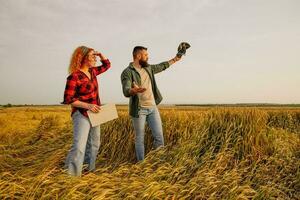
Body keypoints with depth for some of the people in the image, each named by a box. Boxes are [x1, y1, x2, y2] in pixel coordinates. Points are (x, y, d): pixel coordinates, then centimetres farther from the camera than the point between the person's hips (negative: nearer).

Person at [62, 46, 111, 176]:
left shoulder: (92, 71, 5)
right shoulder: (74, 77, -17)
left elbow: (107, 65, 21)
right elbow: (68, 99, -17)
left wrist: (100, 54, 2)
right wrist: (87, 105, -25)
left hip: (94, 114, 8)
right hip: (82, 114, -8)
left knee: (94, 144, 18)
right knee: (79, 147, -18)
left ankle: (89, 169, 36)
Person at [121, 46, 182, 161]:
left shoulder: (148, 68, 11)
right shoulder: (127, 72, -10)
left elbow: (161, 66, 30)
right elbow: (126, 91, -24)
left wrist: (175, 59, 37)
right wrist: (134, 90, -47)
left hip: (152, 108, 6)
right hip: (139, 110, -6)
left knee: (159, 137, 2)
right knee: (140, 138, 4)